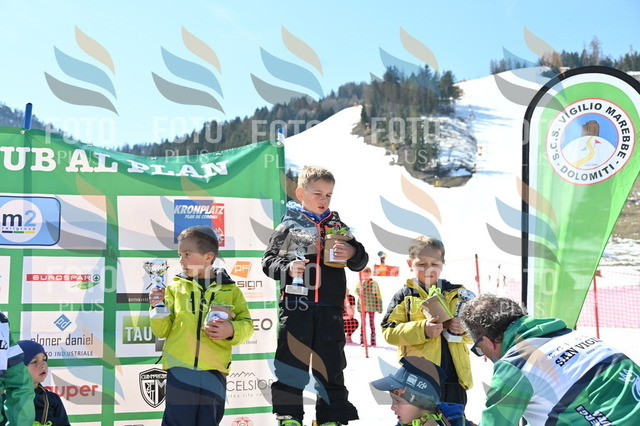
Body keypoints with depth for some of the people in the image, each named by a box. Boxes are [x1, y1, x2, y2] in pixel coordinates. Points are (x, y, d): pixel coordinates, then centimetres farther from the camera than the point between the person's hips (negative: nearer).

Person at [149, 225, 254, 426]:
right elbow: (162, 330, 6)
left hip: (214, 371, 1)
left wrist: (231, 330, -16)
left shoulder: (230, 290, 7)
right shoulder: (175, 288, 7)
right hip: (180, 371, -1)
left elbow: (247, 325, 5)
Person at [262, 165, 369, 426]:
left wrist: (352, 253, -8)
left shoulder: (337, 226, 12)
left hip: (330, 309, 3)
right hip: (296, 307, -2)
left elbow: (361, 262, 14)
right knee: (292, 363, 3)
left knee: (331, 364, 8)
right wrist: (287, 268, -16)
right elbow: (268, 261, 2)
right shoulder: (288, 227, 3)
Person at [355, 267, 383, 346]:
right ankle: (362, 341, 9)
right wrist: (363, 283, -18)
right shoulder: (359, 283, 2)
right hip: (362, 307, 1)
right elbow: (357, 292, -14)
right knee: (363, 324, 6)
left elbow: (378, 297, 0)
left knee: (372, 323, 4)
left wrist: (379, 308, -2)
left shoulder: (374, 284, -1)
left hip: (371, 307, -1)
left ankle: (373, 341, 8)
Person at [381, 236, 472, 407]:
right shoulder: (404, 296, 4)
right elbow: (389, 331, -5)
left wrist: (464, 329, -10)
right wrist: (422, 330, -19)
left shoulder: (457, 294, 13)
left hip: (454, 374, 3)